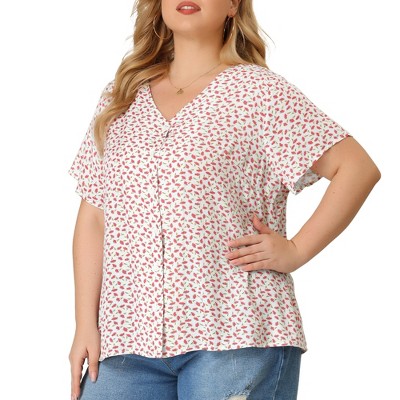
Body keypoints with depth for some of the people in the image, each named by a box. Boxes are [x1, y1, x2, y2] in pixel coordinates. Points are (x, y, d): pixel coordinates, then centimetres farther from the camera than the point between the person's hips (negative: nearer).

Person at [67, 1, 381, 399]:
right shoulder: (120, 98, 15)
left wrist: (295, 251, -7)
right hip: (127, 339, 4)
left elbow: (358, 169, -2)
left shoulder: (259, 90, 3)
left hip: (235, 337, -3)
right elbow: (93, 217, 13)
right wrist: (85, 324, 7)